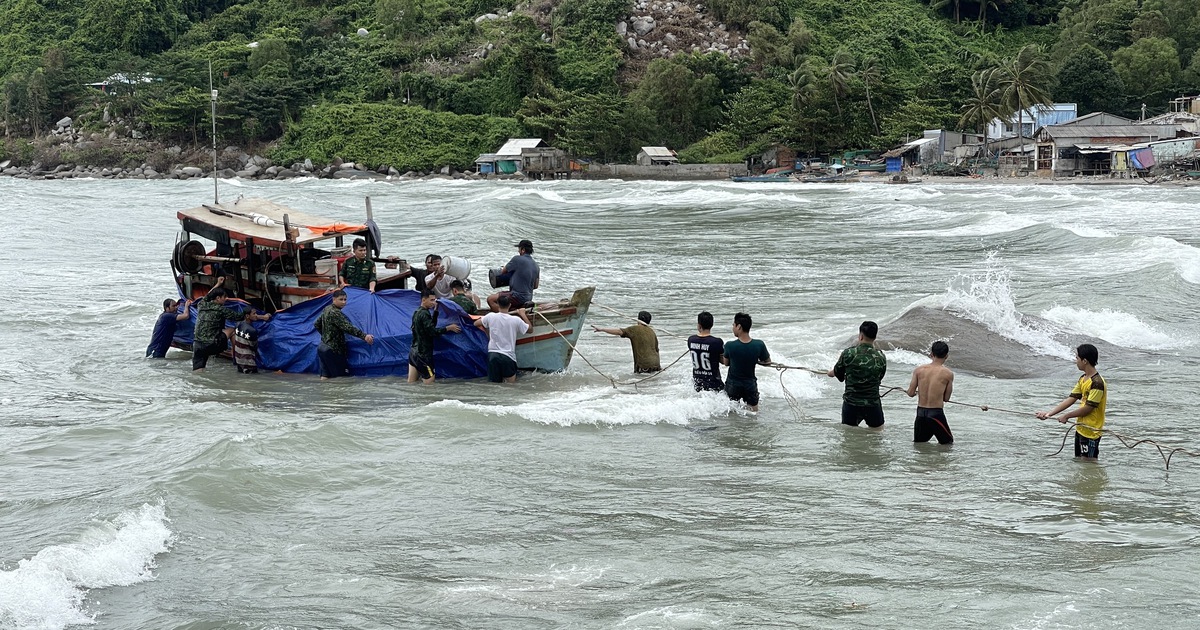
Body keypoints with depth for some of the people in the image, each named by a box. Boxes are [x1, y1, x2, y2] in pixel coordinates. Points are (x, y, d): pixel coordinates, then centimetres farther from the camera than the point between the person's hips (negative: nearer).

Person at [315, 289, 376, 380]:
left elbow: (317, 325, 23)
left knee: (325, 376, 9)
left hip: (323, 346, 10)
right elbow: (348, 327, -28)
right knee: (341, 375, -8)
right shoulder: (335, 313, -19)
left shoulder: (327, 309, 11)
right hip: (333, 349, -10)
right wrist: (364, 336, -33)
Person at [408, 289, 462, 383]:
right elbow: (432, 332, -20)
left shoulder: (417, 313, 15)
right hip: (423, 353, -9)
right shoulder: (424, 314, -15)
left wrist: (436, 310, 16)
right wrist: (449, 328, -13)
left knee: (411, 383, 7)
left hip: (413, 351, 9)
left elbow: (431, 326, 22)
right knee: (429, 382, -9)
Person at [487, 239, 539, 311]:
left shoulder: (517, 259, -14)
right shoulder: (536, 265, 8)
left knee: (490, 299, -9)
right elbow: (535, 286, 13)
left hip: (518, 297, -9)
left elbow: (503, 271, -2)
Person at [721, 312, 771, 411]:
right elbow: (767, 362, -1)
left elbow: (726, 363, -4)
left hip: (732, 385, -1)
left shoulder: (729, 346, -22)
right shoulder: (759, 345, -18)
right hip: (750, 385, 1)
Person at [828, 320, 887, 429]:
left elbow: (838, 374, 5)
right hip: (873, 403, 1)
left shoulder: (848, 353, -10)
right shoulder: (881, 357, -4)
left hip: (851, 403, -1)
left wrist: (830, 372, 30)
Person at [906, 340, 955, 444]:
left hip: (920, 413, 3)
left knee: (918, 443, 19)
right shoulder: (948, 374, -6)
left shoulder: (919, 370, 0)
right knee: (947, 443, 11)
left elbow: (910, 393, 1)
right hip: (936, 414, -3)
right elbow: (946, 398, 2)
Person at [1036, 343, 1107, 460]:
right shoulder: (1083, 379, 10)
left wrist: (1066, 416, -8)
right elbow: (1071, 399, 9)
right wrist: (1049, 413, 1)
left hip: (1091, 432, -9)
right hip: (1081, 428, 9)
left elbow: (1088, 408, -20)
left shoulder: (1097, 383, -20)